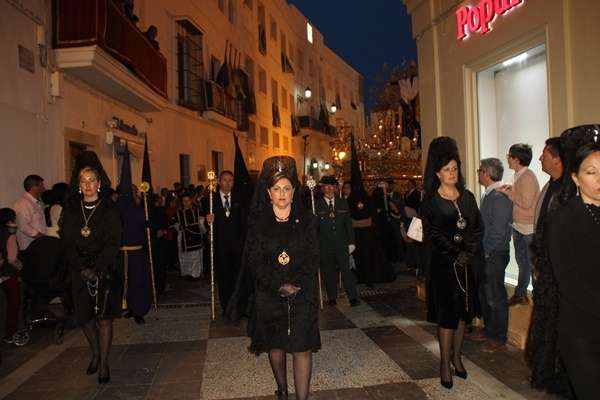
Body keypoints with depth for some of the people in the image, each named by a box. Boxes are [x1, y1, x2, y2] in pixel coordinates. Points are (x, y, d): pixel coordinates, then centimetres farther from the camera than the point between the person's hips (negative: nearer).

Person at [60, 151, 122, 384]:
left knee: (103, 318, -2)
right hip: (79, 271, 3)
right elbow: (67, 243, 0)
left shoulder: (109, 210, -4)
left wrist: (97, 270, -16)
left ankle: (103, 363, 9)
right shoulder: (70, 210, 4)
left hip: (105, 271, -3)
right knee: (84, 317, 8)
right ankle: (95, 354, 29)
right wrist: (82, 269, -12)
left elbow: (113, 243, -8)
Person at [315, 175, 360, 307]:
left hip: (342, 244, 1)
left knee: (346, 270, -3)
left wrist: (351, 242, 7)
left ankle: (353, 297, 2)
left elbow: (348, 224, 12)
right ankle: (332, 297, 18)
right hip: (325, 245, -1)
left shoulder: (343, 203, 10)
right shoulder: (316, 204, 1)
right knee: (328, 272, 6)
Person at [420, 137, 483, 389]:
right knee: (447, 315, -1)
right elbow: (432, 235, -10)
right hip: (443, 264, -4)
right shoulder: (431, 201, -5)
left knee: (463, 312, 10)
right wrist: (456, 255, -13)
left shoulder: (467, 197, 8)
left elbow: (477, 229, 6)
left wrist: (470, 253, -9)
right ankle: (445, 364, 11)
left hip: (467, 263, 4)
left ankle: (457, 357, 25)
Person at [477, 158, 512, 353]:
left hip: (495, 255, -9)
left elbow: (498, 231, -22)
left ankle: (499, 339, 16)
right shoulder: (489, 195, 10)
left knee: (496, 297, 2)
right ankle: (489, 331, 34)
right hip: (486, 254, 9)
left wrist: (487, 252, -14)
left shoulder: (499, 197, -19)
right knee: (485, 293, 19)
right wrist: (481, 250, 11)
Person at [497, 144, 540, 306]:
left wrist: (508, 192, -17)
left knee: (528, 262, 3)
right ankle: (520, 294, 30)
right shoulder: (518, 175, 8)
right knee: (522, 261, 18)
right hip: (518, 225, 9)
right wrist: (509, 190, 0)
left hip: (528, 228, -9)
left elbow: (526, 203, -24)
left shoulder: (527, 177, -20)